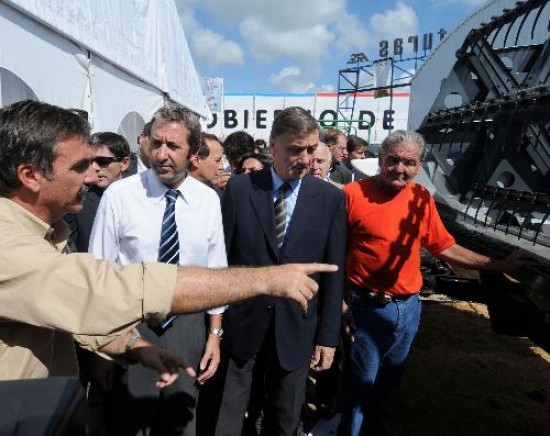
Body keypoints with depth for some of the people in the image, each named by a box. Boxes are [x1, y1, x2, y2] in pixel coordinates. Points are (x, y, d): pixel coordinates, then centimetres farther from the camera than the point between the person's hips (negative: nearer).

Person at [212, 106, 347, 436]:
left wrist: (328, 336, 0)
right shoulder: (239, 189, -6)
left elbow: (334, 273, -1)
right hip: (240, 323, 0)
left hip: (296, 328, 1)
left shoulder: (331, 198, -4)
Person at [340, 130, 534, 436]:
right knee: (360, 385, 11)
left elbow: (446, 248, 9)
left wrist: (499, 265, 7)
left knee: (388, 384, 24)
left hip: (409, 308, 6)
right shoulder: (354, 194, -14)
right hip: (368, 307, -5)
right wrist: (339, 302, -17)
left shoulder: (422, 199, 2)